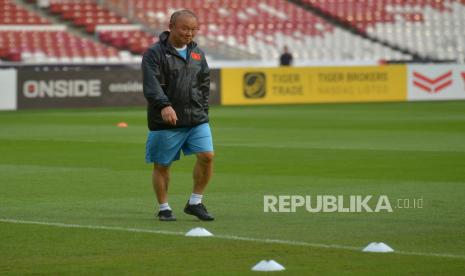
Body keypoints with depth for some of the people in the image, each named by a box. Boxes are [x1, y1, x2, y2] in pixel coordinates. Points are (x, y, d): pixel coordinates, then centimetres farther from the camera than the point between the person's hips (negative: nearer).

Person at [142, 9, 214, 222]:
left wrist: (202, 111, 13)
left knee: (207, 156, -8)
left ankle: (195, 203, 7)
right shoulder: (155, 53, -7)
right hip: (165, 121, -4)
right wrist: (164, 105, -36)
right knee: (162, 165, 3)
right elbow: (151, 84, -20)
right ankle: (164, 208, 18)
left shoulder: (197, 53, 13)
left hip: (196, 119, 4)